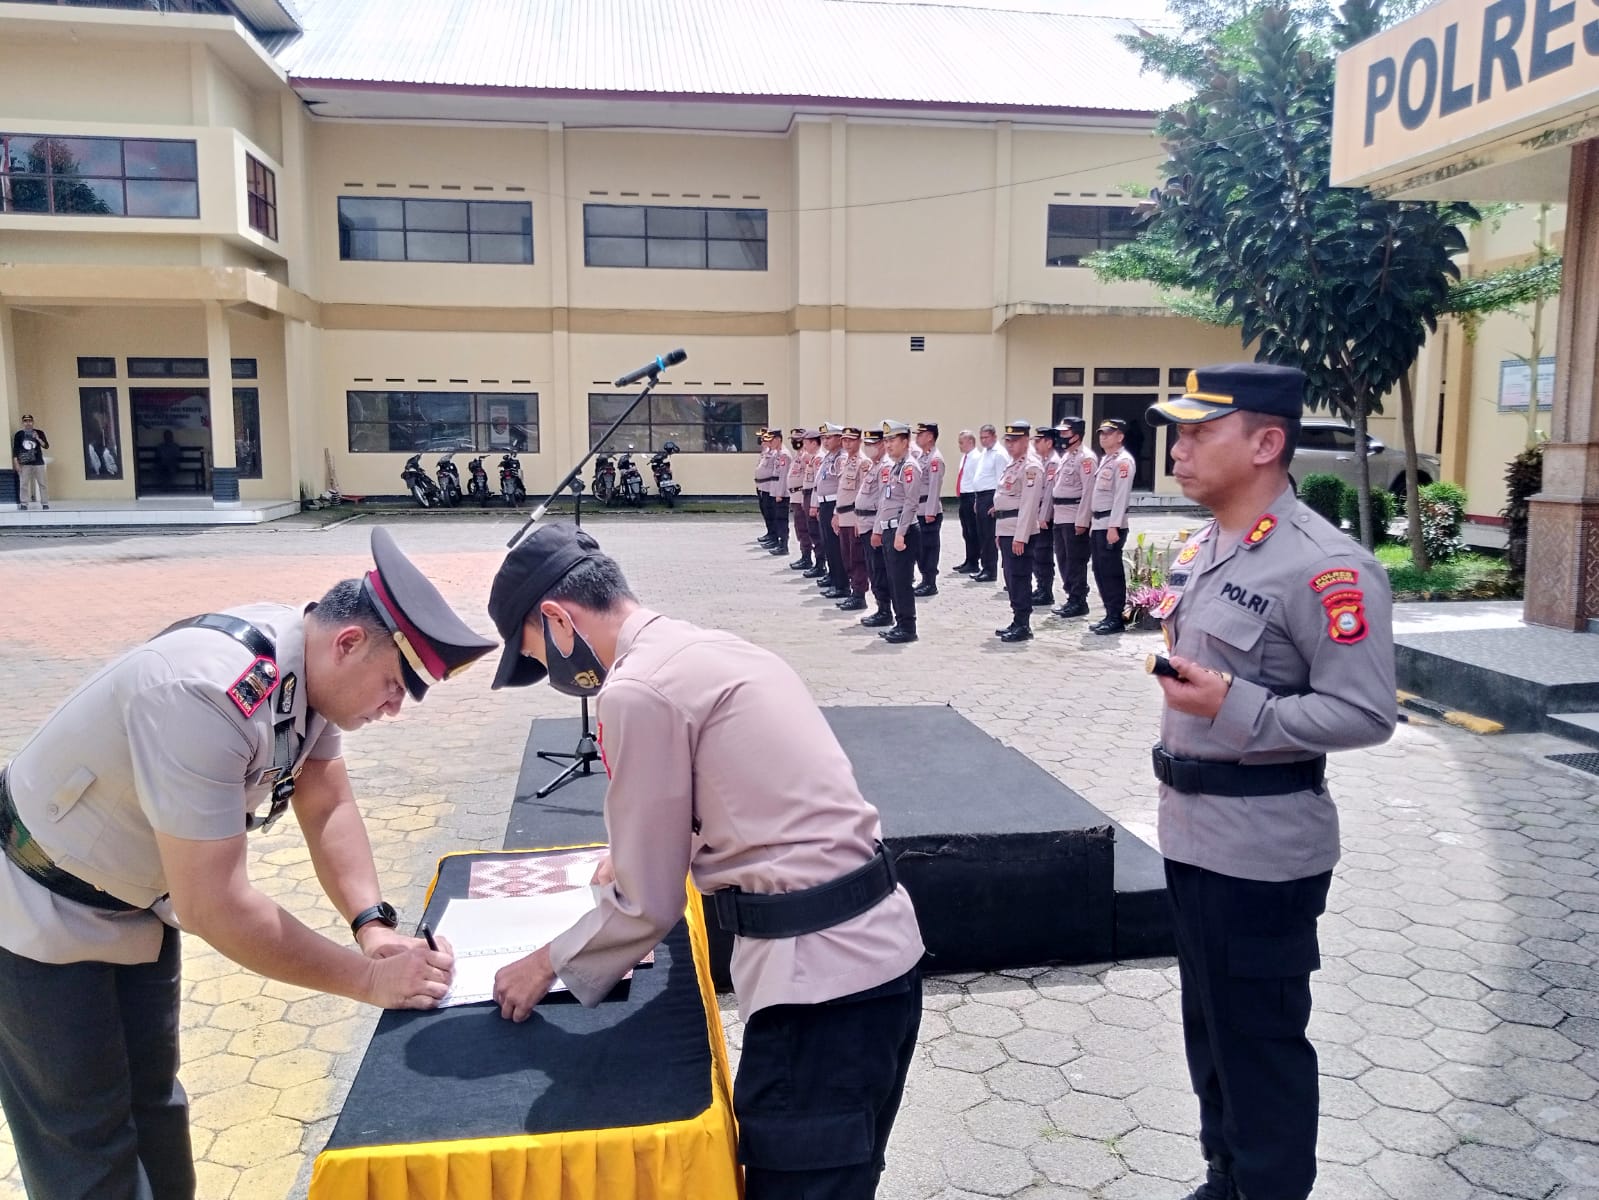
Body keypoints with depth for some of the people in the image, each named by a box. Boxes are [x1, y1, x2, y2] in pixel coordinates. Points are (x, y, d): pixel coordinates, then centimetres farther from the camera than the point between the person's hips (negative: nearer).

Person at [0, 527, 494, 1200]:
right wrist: (371, 980, -30)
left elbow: (327, 807, -5)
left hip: (135, 903, 8)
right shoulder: (206, 695, -39)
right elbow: (212, 906, -37)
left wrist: (374, 927, -19)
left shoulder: (306, 662, -13)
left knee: (152, 1102, 18)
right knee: (89, 1144, 3)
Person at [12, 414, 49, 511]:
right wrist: (16, 463, -4)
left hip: (38, 462, 1)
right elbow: (15, 450, 4)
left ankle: (45, 503, 3)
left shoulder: (39, 433, 7)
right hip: (25, 463, 0)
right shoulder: (18, 434, 5)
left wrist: (38, 439, -16)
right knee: (24, 484, -4)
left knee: (42, 483, 0)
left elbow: (46, 446, 0)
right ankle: (24, 503, -2)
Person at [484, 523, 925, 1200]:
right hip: (874, 948, 9)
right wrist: (637, 857, 37)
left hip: (821, 974, -9)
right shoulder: (709, 648, 12)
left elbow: (647, 903, -8)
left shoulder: (636, 691, -15)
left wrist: (549, 964, 9)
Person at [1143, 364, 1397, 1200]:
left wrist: (1235, 709, -28)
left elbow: (1367, 715, -21)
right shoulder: (1200, 549, 8)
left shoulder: (1324, 566, -20)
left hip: (1262, 848, -9)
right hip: (1192, 832, 9)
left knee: (1260, 1043, 6)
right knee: (1208, 1026, 22)